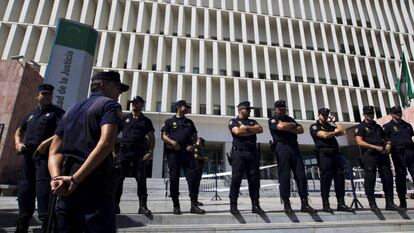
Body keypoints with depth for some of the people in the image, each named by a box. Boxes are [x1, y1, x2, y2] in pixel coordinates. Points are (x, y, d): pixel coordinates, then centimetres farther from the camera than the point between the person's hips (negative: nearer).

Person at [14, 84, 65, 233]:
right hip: (27, 157, 7)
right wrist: (18, 143, 10)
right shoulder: (31, 114, 20)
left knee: (43, 193, -10)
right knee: (24, 192, 15)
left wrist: (46, 143, -22)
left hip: (45, 156, -7)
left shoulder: (58, 113, 0)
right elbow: (19, 131, 30)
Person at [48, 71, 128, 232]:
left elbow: (54, 151, 12)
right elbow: (106, 144, -19)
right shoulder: (110, 104, -1)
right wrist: (75, 179, -17)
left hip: (65, 189, 7)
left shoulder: (71, 111, 21)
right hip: (95, 187, -7)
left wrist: (57, 178, -3)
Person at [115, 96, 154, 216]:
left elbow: (151, 138, 10)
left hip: (140, 153, -1)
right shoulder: (124, 119, 14)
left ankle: (143, 206, 2)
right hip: (124, 152, 1)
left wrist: (150, 152, -3)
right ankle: (115, 205, 12)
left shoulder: (146, 121, 12)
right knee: (118, 179, 1)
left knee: (141, 180, -2)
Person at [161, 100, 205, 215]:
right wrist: (172, 142, -14)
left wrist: (192, 145, 3)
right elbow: (163, 136, 4)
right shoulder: (170, 121, 10)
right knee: (174, 179, 0)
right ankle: (176, 206, 10)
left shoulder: (189, 122, 21)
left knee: (192, 177, -6)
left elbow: (194, 135, 22)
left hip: (187, 152, 3)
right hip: (173, 152, -3)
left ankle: (194, 205, -3)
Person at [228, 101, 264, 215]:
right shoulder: (234, 121, 9)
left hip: (252, 152, 5)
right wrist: (253, 130, 0)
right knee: (236, 179, -6)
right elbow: (237, 131, -11)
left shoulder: (252, 121, 22)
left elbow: (260, 129, 3)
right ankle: (233, 205, -1)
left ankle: (255, 205, 9)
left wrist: (246, 127, -6)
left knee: (254, 179, 2)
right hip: (239, 152, -4)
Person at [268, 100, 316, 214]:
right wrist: (293, 125, 3)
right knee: (284, 176, -5)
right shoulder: (272, 120, 6)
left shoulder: (289, 119, 24)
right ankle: (286, 204, 2)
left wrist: (289, 128, -4)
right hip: (282, 147, -5)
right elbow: (281, 126, -15)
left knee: (301, 175, 1)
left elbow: (301, 130, 13)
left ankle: (304, 203, 5)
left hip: (294, 147, 6)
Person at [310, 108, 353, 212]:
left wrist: (335, 121, 17)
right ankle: (326, 205, 0)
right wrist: (336, 131, 6)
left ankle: (341, 204, 7)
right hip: (324, 154, -6)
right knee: (326, 178, -6)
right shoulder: (314, 127, 6)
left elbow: (343, 131, 12)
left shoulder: (330, 126, 25)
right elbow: (324, 135, -10)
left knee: (340, 177, 1)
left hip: (335, 153, 6)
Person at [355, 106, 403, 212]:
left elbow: (385, 138, 26)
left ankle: (390, 203, 16)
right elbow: (359, 142, -11)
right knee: (370, 180, -3)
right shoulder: (360, 127, 1)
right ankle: (372, 204, 6)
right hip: (369, 155, -6)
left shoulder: (378, 126, 22)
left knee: (388, 178, 6)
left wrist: (388, 144, 3)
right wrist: (375, 147, -16)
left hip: (382, 154, 6)